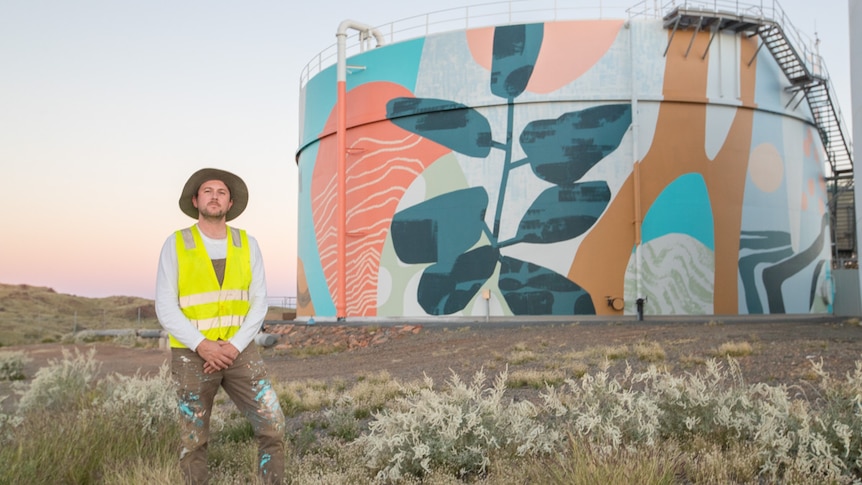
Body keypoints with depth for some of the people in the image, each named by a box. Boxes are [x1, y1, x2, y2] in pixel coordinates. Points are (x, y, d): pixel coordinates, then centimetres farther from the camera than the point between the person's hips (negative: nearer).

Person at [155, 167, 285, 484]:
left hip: (238, 352, 2)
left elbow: (259, 304, -1)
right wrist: (204, 347, -21)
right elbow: (166, 309, -10)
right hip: (192, 356, -2)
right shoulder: (175, 245, -5)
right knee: (194, 442, 5)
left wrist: (233, 347, -16)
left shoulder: (247, 244, 2)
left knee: (272, 427, -8)